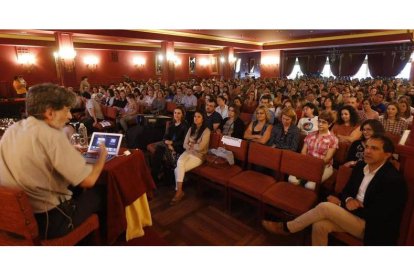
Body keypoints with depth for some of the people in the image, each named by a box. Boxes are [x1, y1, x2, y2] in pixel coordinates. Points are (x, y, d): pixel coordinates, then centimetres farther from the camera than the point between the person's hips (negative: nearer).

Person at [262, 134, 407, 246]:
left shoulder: (393, 180, -20)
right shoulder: (361, 166, 3)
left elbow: (375, 215, -22)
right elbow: (347, 190, 11)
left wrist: (341, 203, -15)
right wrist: (348, 200, -14)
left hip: (369, 226, -6)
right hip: (353, 213, 7)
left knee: (325, 207, -27)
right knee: (320, 225, -21)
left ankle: (286, 227, -8)